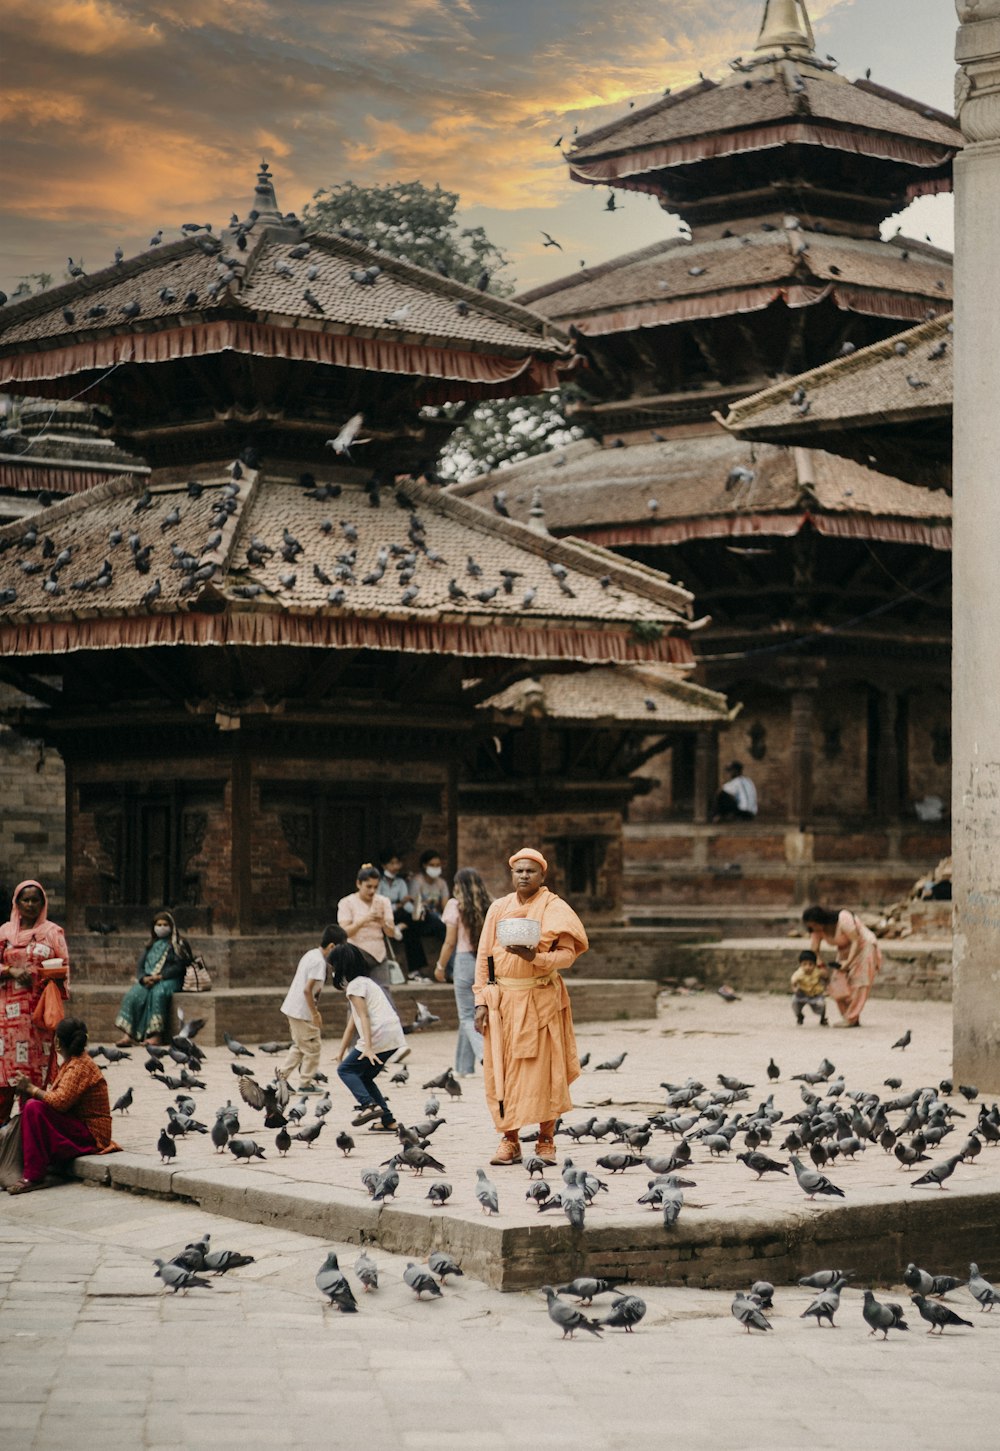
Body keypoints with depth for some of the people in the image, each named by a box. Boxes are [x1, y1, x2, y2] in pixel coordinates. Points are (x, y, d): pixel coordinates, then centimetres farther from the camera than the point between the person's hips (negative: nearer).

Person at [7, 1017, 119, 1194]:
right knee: (29, 1104, 5)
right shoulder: (71, 1062, 13)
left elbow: (60, 1101, -27)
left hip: (90, 1135, -10)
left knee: (34, 1108, -24)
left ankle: (34, 1177, -24)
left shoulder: (81, 1066, -18)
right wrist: (29, 1088, -3)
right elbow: (58, 1098, 8)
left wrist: (31, 1088, -15)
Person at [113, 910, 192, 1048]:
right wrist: (144, 978, -9)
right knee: (133, 995, -25)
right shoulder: (150, 946, 22)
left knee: (158, 993, -38)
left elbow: (179, 967, -6)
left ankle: (157, 1035, -42)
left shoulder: (178, 943, 6)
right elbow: (140, 965, 13)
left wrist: (159, 977, -16)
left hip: (169, 980, -5)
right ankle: (129, 1035, -33)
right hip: (147, 980, 5)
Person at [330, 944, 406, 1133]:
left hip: (378, 1037, -9)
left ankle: (369, 1105, -14)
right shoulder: (366, 982, 25)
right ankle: (388, 1121, 10)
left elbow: (364, 1017, -16)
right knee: (364, 1077, 19)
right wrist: (341, 1053, 27)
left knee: (345, 1070, 5)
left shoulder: (355, 985, -4)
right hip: (394, 1039, 9)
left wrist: (368, 1047, -25)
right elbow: (352, 1025, 27)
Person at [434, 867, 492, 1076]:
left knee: (467, 1017, 1)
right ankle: (464, 1066, 19)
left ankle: (485, 1053, -23)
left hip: (465, 959, -4)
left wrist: (440, 966, 7)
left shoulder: (456, 905, -5)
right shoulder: (489, 906, 5)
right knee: (469, 1014, 15)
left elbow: (450, 942, -5)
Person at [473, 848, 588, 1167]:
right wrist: (480, 1001, 1)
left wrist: (535, 957, -25)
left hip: (542, 1000, -3)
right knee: (503, 1070, 0)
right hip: (504, 998, 3)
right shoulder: (499, 908, 10)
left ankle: (546, 1141, 3)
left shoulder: (554, 908, 0)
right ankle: (509, 1141, 6)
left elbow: (568, 955, -8)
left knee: (544, 1070, -4)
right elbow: (483, 957, 9)